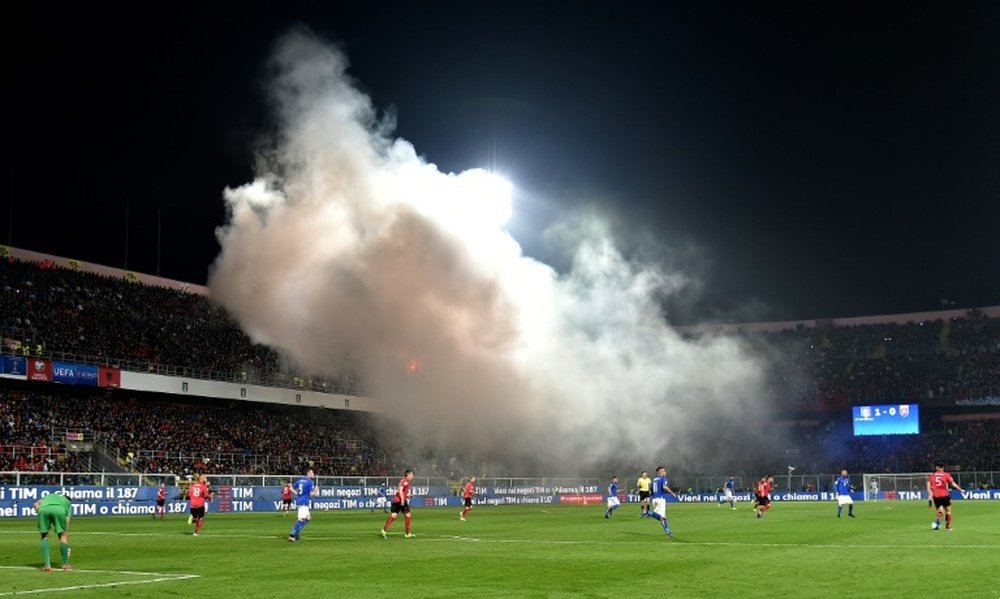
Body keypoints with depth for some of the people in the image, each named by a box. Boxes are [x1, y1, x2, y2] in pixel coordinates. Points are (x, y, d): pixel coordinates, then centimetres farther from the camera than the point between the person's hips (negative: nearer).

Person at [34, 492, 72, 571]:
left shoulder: (48, 496, 45)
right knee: (63, 535, 18)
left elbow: (36, 504, 21)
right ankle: (65, 564, 21)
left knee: (44, 536, 17)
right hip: (59, 510, -1)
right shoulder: (68, 503, 39)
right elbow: (67, 523, 34)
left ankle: (47, 565, 10)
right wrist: (67, 546, 38)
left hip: (43, 509, 1)